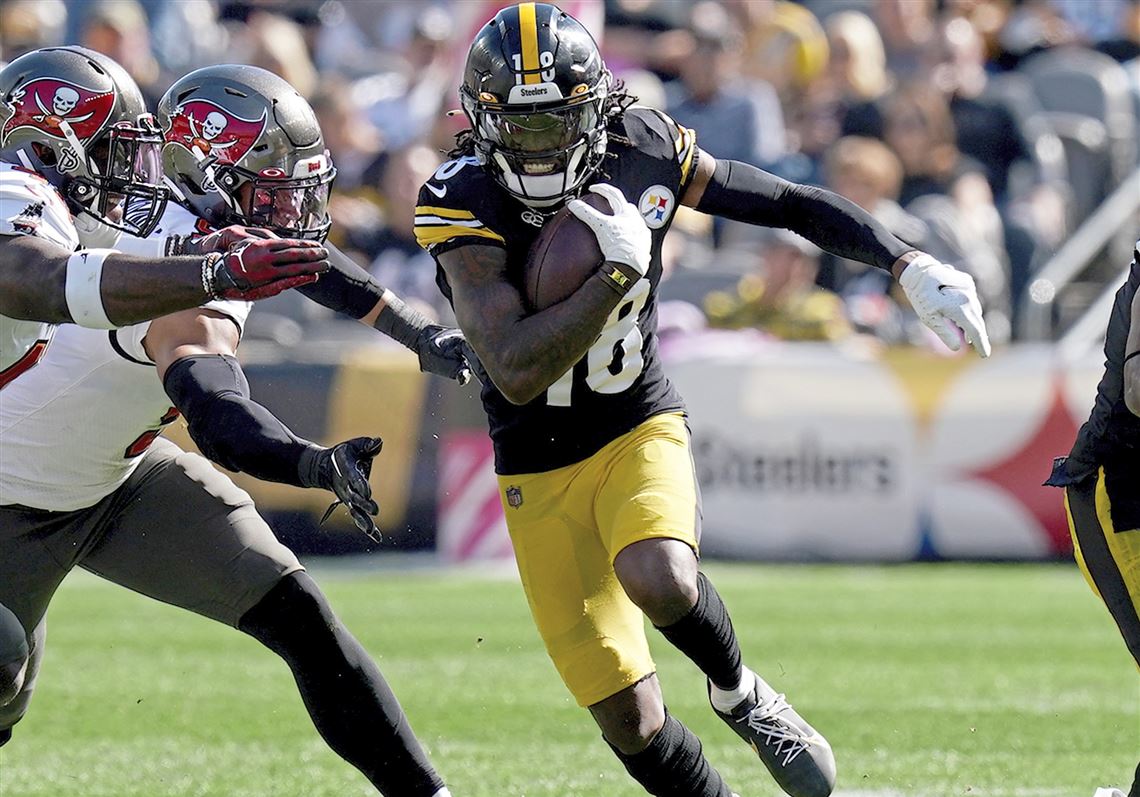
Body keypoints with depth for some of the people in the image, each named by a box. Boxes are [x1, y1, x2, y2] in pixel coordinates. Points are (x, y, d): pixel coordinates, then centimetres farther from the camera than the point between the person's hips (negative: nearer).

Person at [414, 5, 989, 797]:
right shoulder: (463, 206, -20)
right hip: (541, 472, -1)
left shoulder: (644, 151, -10)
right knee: (629, 719, -3)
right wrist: (620, 272, -31)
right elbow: (517, 373, -30)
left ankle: (740, 694, -2)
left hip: (640, 432, 1)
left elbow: (791, 204, 4)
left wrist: (911, 265, -4)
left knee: (659, 578, -33)